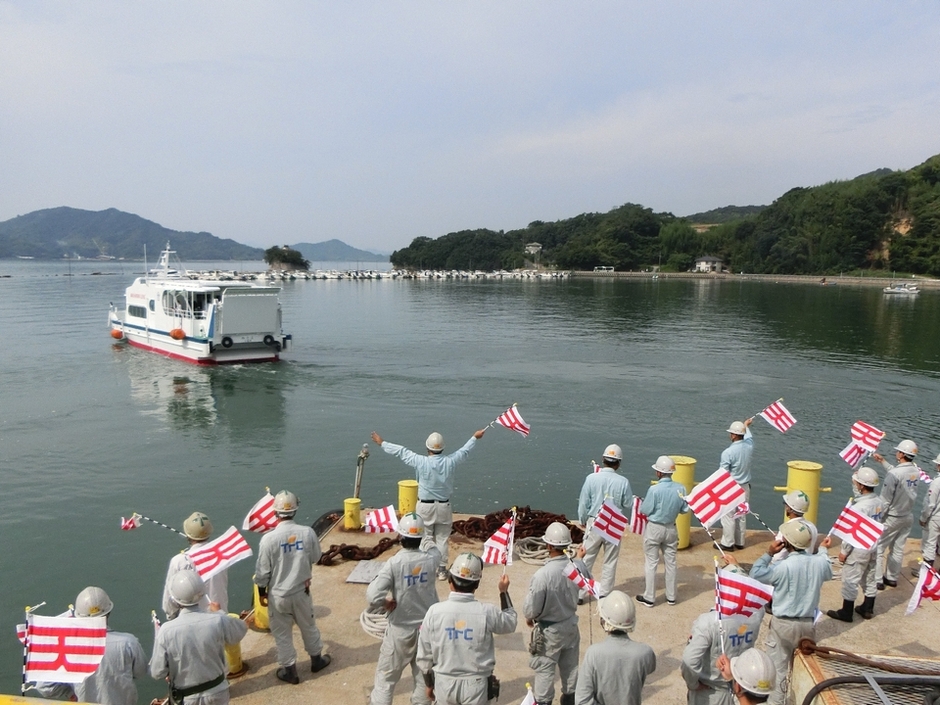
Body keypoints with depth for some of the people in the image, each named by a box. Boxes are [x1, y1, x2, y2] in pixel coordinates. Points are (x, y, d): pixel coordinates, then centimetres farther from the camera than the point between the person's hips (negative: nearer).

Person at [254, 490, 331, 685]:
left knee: (282, 633, 16)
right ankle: (316, 660, 41)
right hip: (301, 591, 2)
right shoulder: (308, 532, -16)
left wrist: (261, 589, 6)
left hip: (278, 594, -2)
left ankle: (289, 671, 29)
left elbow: (262, 569, -12)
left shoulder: (268, 538, -23)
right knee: (308, 626, 23)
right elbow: (315, 558, 1)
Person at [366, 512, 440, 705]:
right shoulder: (431, 559, -12)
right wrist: (426, 542, 29)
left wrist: (387, 602, -9)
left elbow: (373, 597, -27)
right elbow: (433, 549, 14)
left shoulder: (394, 563, -23)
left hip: (401, 629, -3)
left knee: (386, 675, 14)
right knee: (424, 673, 20)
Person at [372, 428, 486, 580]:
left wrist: (382, 443, 7)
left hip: (425, 506, -2)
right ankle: (442, 570, 16)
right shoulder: (450, 461, -8)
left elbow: (401, 451, -5)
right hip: (444, 506, 2)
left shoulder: (421, 462, -16)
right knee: (442, 539, 11)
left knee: (427, 538, 8)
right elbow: (464, 451, 10)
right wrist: (475, 437, 29)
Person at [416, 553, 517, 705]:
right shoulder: (487, 612, -15)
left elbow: (424, 654, -2)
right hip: (476, 685, -1)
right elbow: (510, 624, 7)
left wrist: (429, 683, 14)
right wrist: (504, 592, 16)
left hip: (444, 683, 1)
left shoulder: (434, 611, -12)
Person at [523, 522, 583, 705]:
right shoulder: (578, 566, -18)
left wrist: (529, 617, 0)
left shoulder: (542, 575, -34)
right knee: (570, 665, 24)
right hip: (571, 623, 5)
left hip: (549, 630, -5)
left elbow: (532, 608, -23)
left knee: (545, 669, 14)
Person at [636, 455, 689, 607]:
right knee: (671, 562, 16)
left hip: (654, 528, -4)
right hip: (671, 529, 4)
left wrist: (640, 504, 5)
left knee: (651, 563, 7)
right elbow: (685, 510, 0)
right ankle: (671, 597, 27)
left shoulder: (654, 490, -24)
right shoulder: (680, 489, -10)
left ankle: (649, 598, 15)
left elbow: (645, 510, -16)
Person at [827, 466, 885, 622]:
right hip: (874, 547, 8)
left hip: (858, 549, -8)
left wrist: (844, 551, -12)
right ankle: (867, 609, 33)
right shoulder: (879, 501, -5)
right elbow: (878, 524, 8)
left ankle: (846, 613, 15)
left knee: (850, 581, 5)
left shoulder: (860, 507, -27)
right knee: (870, 579, 20)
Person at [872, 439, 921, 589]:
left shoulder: (894, 473, -23)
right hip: (908, 517, 7)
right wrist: (882, 461, 26)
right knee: (898, 549, 16)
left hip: (892, 517, -7)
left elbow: (885, 499, -19)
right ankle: (892, 578, 26)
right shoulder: (916, 472, -2)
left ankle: (877, 580, 7)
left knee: (878, 547, 4)